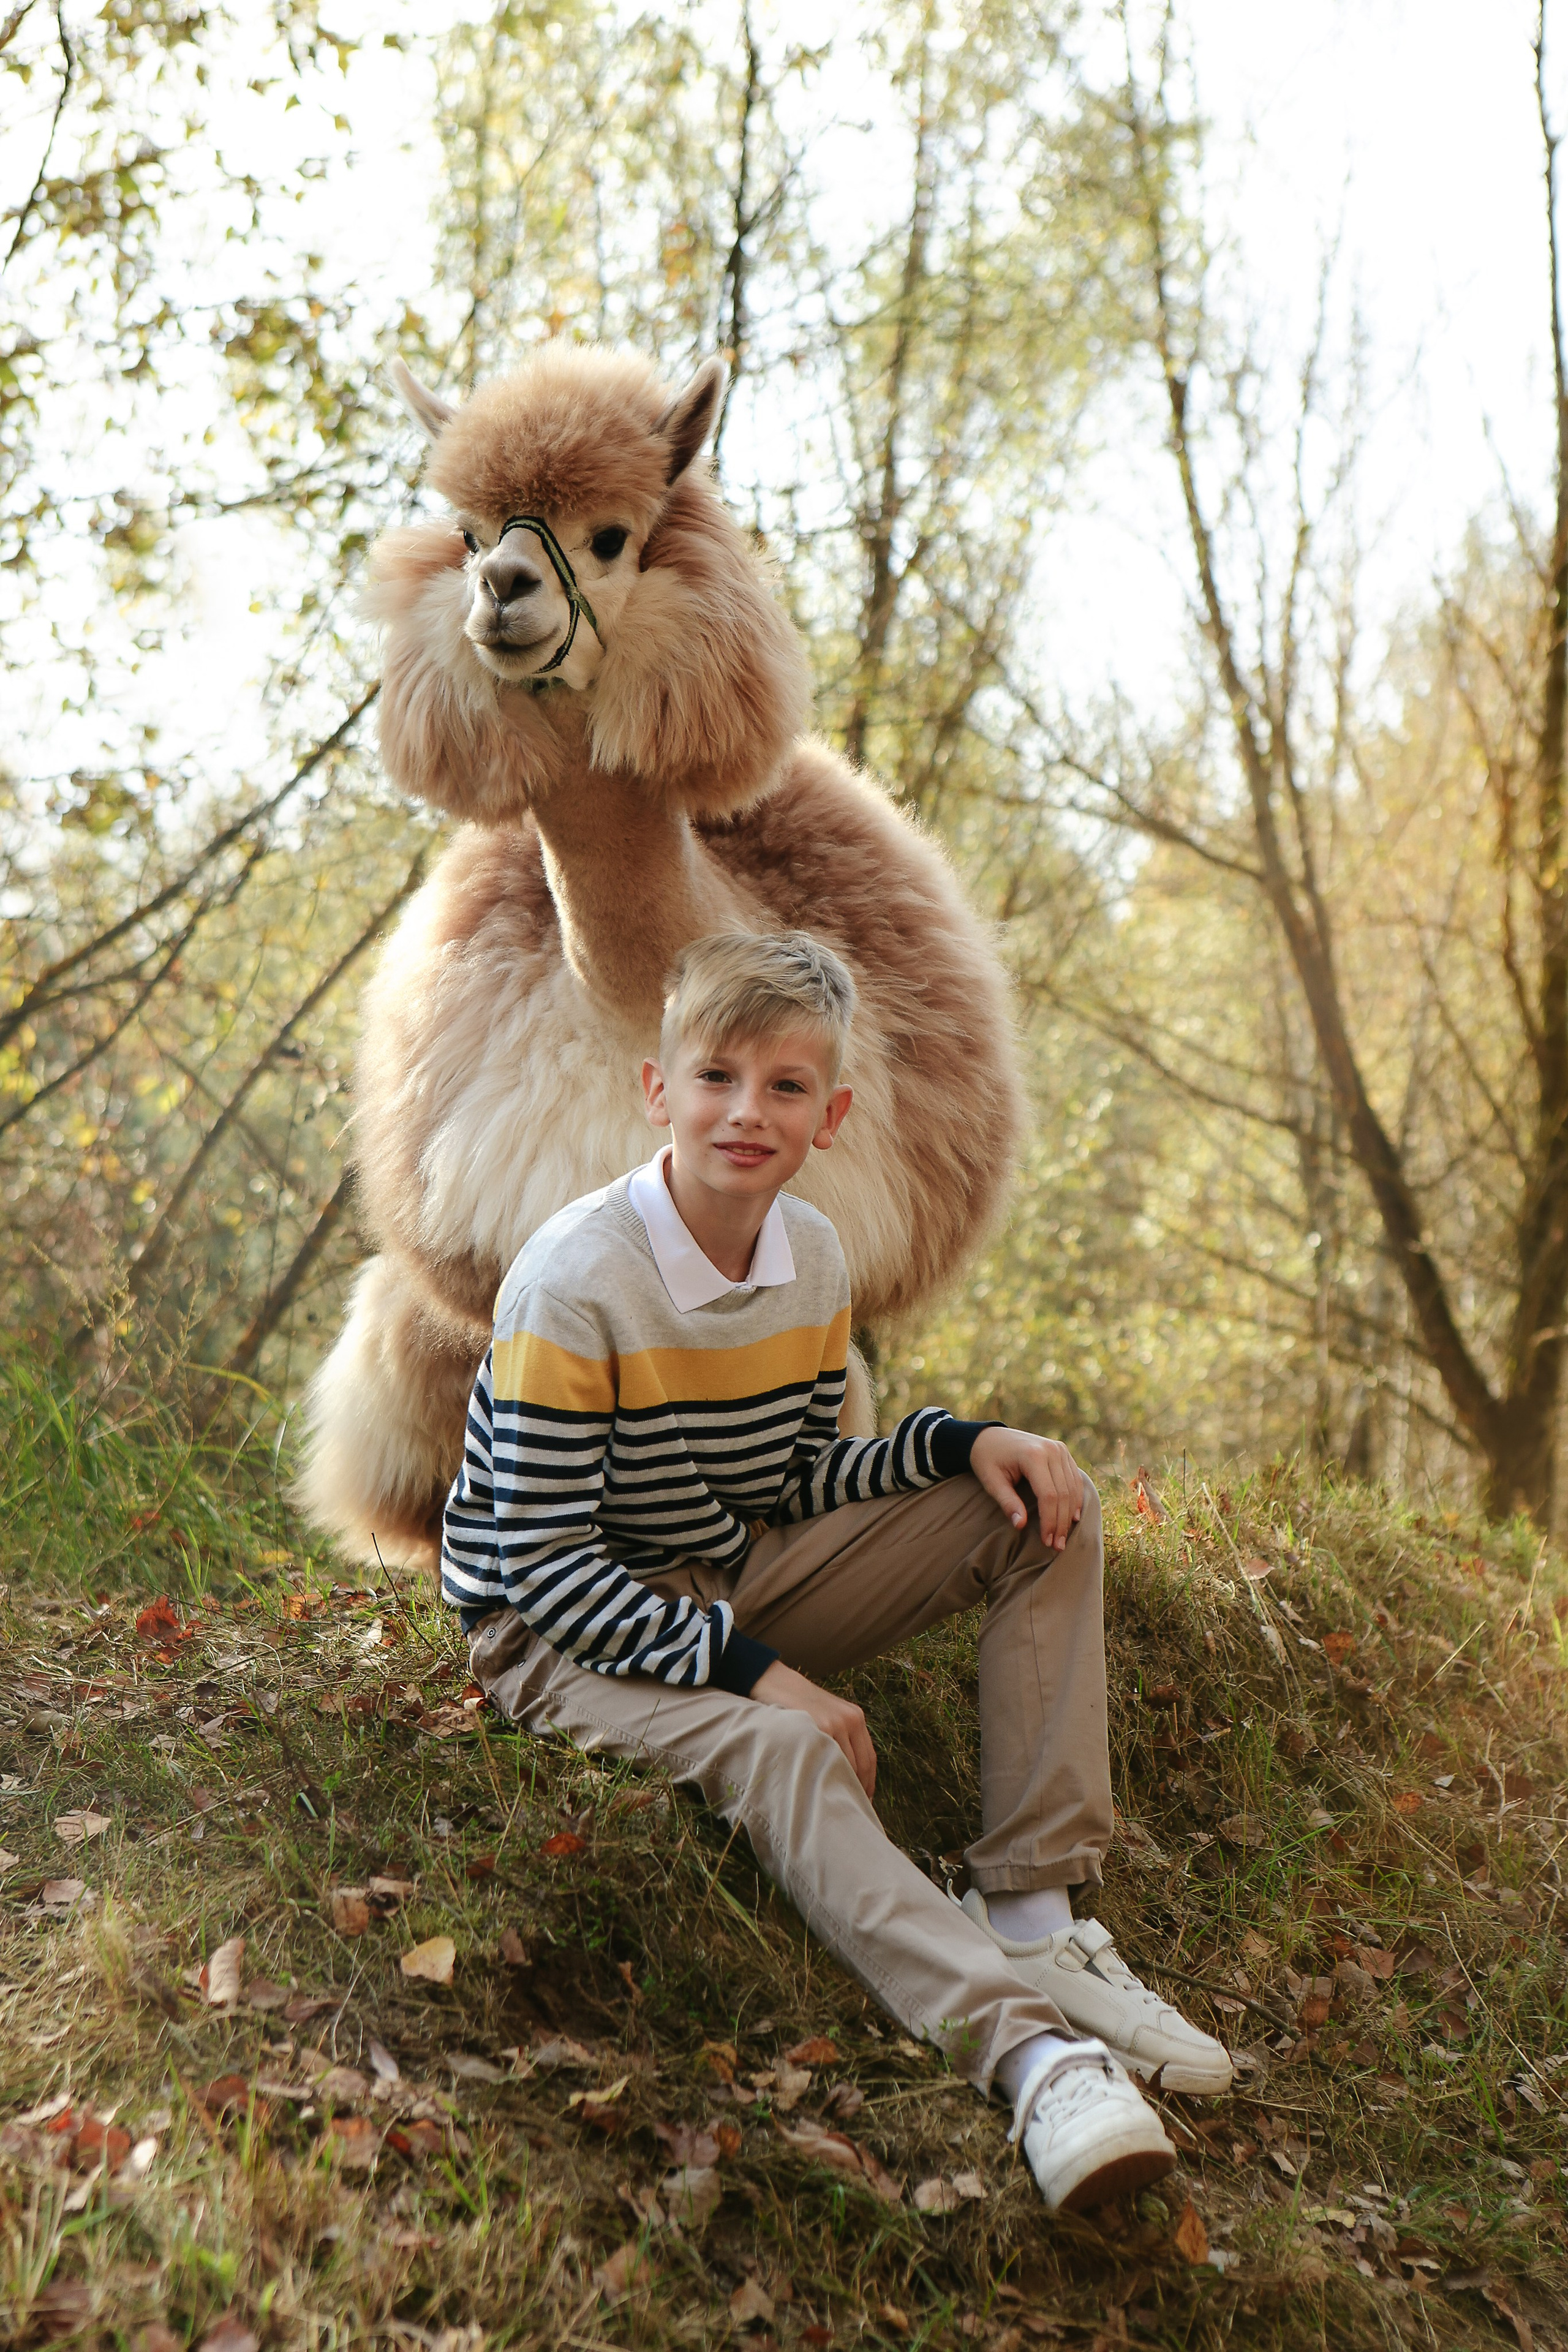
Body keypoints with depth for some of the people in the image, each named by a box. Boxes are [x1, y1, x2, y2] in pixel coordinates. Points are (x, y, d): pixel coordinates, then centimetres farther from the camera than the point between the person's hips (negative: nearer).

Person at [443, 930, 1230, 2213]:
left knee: (1045, 1504, -6)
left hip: (738, 1591, 7)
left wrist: (962, 1441, -11)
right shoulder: (576, 1284, -23)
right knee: (781, 1746, -39)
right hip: (567, 1633, -7)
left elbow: (802, 1484, 7)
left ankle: (1033, 1916, -13)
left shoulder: (814, 1258, -2)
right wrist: (755, 1670, -29)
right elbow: (546, 1565, -23)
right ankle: (1029, 2048, -45)